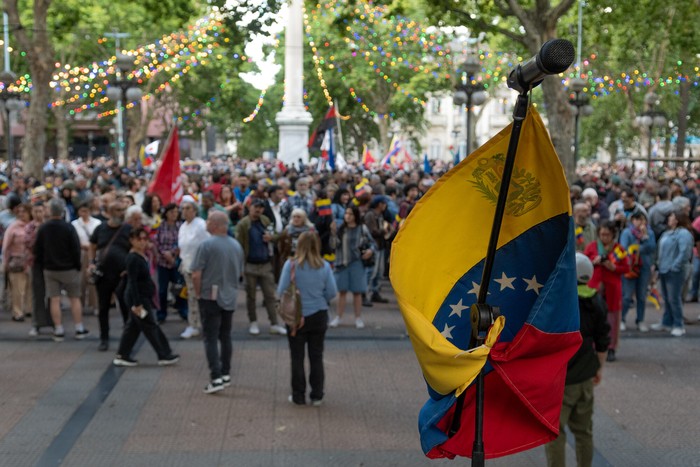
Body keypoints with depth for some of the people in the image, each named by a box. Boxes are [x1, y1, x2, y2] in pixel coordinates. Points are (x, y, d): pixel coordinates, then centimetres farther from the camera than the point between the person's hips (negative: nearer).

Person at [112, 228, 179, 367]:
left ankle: (122, 356, 20)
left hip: (143, 297, 10)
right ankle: (164, 356, 8)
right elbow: (132, 282, -22)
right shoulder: (133, 259, -20)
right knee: (150, 327, 0)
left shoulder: (142, 256, 9)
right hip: (138, 298, -10)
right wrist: (137, 303, -23)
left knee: (133, 326, 14)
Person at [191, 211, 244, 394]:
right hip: (230, 297, 6)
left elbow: (196, 275, -17)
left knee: (211, 338, -3)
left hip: (210, 297, -6)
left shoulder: (206, 245, -16)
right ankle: (226, 374, 23)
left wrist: (197, 293, -2)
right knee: (225, 336, 16)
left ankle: (216, 378, -9)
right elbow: (240, 273, 14)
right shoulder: (237, 245, 4)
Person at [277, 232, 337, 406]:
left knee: (297, 358, 10)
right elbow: (332, 292, -4)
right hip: (319, 315, 2)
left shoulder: (291, 265, -12)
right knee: (316, 357, 12)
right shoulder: (324, 266, -7)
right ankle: (317, 396, 16)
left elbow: (281, 291, -11)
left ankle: (298, 396, 15)